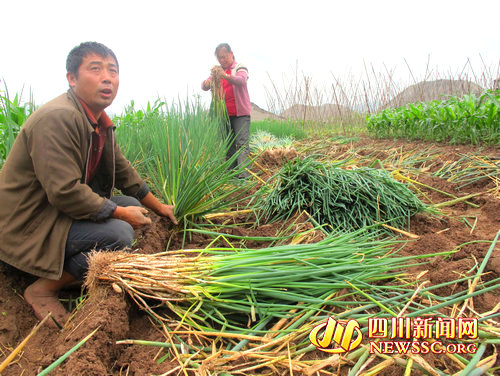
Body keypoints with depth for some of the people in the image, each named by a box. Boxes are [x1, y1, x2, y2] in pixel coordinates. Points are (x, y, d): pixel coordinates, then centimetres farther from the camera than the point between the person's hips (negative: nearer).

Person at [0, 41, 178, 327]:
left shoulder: (100, 122, 5)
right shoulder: (57, 118, -25)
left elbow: (123, 172, 14)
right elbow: (65, 193, -29)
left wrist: (159, 207, 17)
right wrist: (121, 213, -19)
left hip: (62, 210, 10)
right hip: (29, 226, -9)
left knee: (132, 204, 5)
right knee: (119, 234, -24)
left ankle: (63, 268, 8)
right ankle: (43, 288, -4)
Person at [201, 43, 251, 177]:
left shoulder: (240, 68, 3)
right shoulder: (217, 70, 16)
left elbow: (241, 80, -21)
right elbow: (204, 86, 4)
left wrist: (226, 76, -40)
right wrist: (206, 84, -22)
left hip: (240, 113, -5)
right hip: (224, 114, 5)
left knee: (242, 144, -14)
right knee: (228, 146, 7)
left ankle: (243, 175, -21)